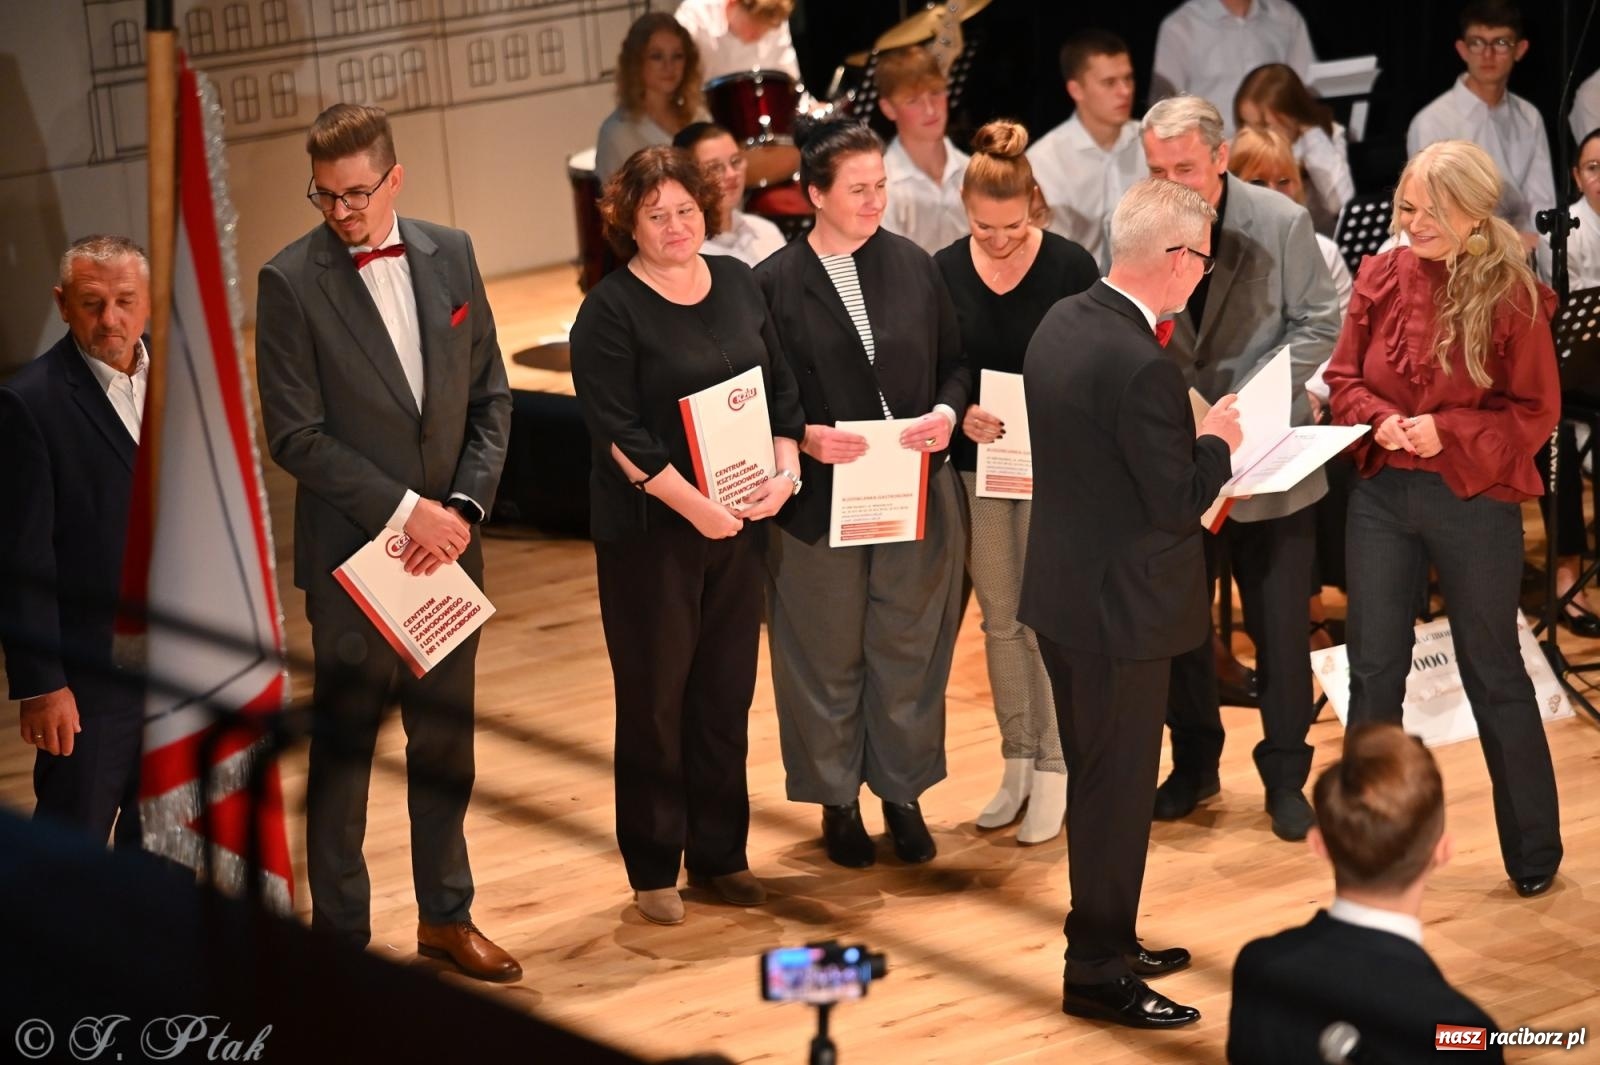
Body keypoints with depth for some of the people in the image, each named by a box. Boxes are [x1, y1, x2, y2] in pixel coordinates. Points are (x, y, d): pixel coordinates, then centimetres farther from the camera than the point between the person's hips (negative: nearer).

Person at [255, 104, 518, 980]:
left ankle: (446, 915, 28)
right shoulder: (291, 282, -10)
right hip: (352, 554, -4)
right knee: (342, 750, 5)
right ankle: (341, 937, 16)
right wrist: (403, 509, -16)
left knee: (445, 741, 14)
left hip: (447, 545, 4)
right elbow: (294, 436, -13)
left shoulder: (449, 255, 3)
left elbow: (490, 399, 7)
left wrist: (463, 508, -7)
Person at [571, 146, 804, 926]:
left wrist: (786, 467, -5)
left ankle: (720, 855, 23)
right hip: (650, 531, -5)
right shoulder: (610, 310, -10)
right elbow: (617, 431, -15)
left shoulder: (736, 283, 8)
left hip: (738, 524, 5)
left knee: (726, 692, 11)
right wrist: (693, 506, -20)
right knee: (655, 698, 3)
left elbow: (780, 385, 11)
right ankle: (654, 869, 13)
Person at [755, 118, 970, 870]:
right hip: (819, 499, -2)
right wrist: (805, 436, -20)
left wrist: (947, 412, -11)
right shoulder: (774, 284, -7)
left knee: (909, 650, 11)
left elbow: (955, 363, 9)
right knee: (829, 658, 9)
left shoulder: (915, 267, 2)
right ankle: (837, 800, 25)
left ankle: (904, 793, 26)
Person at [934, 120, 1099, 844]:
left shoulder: (1070, 267, -8)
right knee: (999, 619, 10)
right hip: (978, 466, 3)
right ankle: (1016, 763, 21)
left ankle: (1053, 771, 8)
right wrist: (960, 413, -16)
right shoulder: (943, 272, -1)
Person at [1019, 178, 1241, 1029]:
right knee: (1117, 790, 4)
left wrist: (1190, 435, 9)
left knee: (1097, 781, 21)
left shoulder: (1062, 322, 2)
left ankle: (1106, 942, 35)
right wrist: (1216, 441, -5)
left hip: (1062, 589, 9)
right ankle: (1098, 974, 14)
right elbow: (1179, 506, -22)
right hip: (1120, 608, -9)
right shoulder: (1141, 366, -26)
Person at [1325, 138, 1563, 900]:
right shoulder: (1381, 278, -2)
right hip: (1382, 494, 4)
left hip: (1475, 501, -4)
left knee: (1493, 673, 8)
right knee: (1373, 669, 9)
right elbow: (1343, 379, 6)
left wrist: (1448, 430, -21)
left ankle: (1533, 850, 24)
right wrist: (1377, 419, -14)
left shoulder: (1512, 297, -13)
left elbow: (1536, 412, -8)